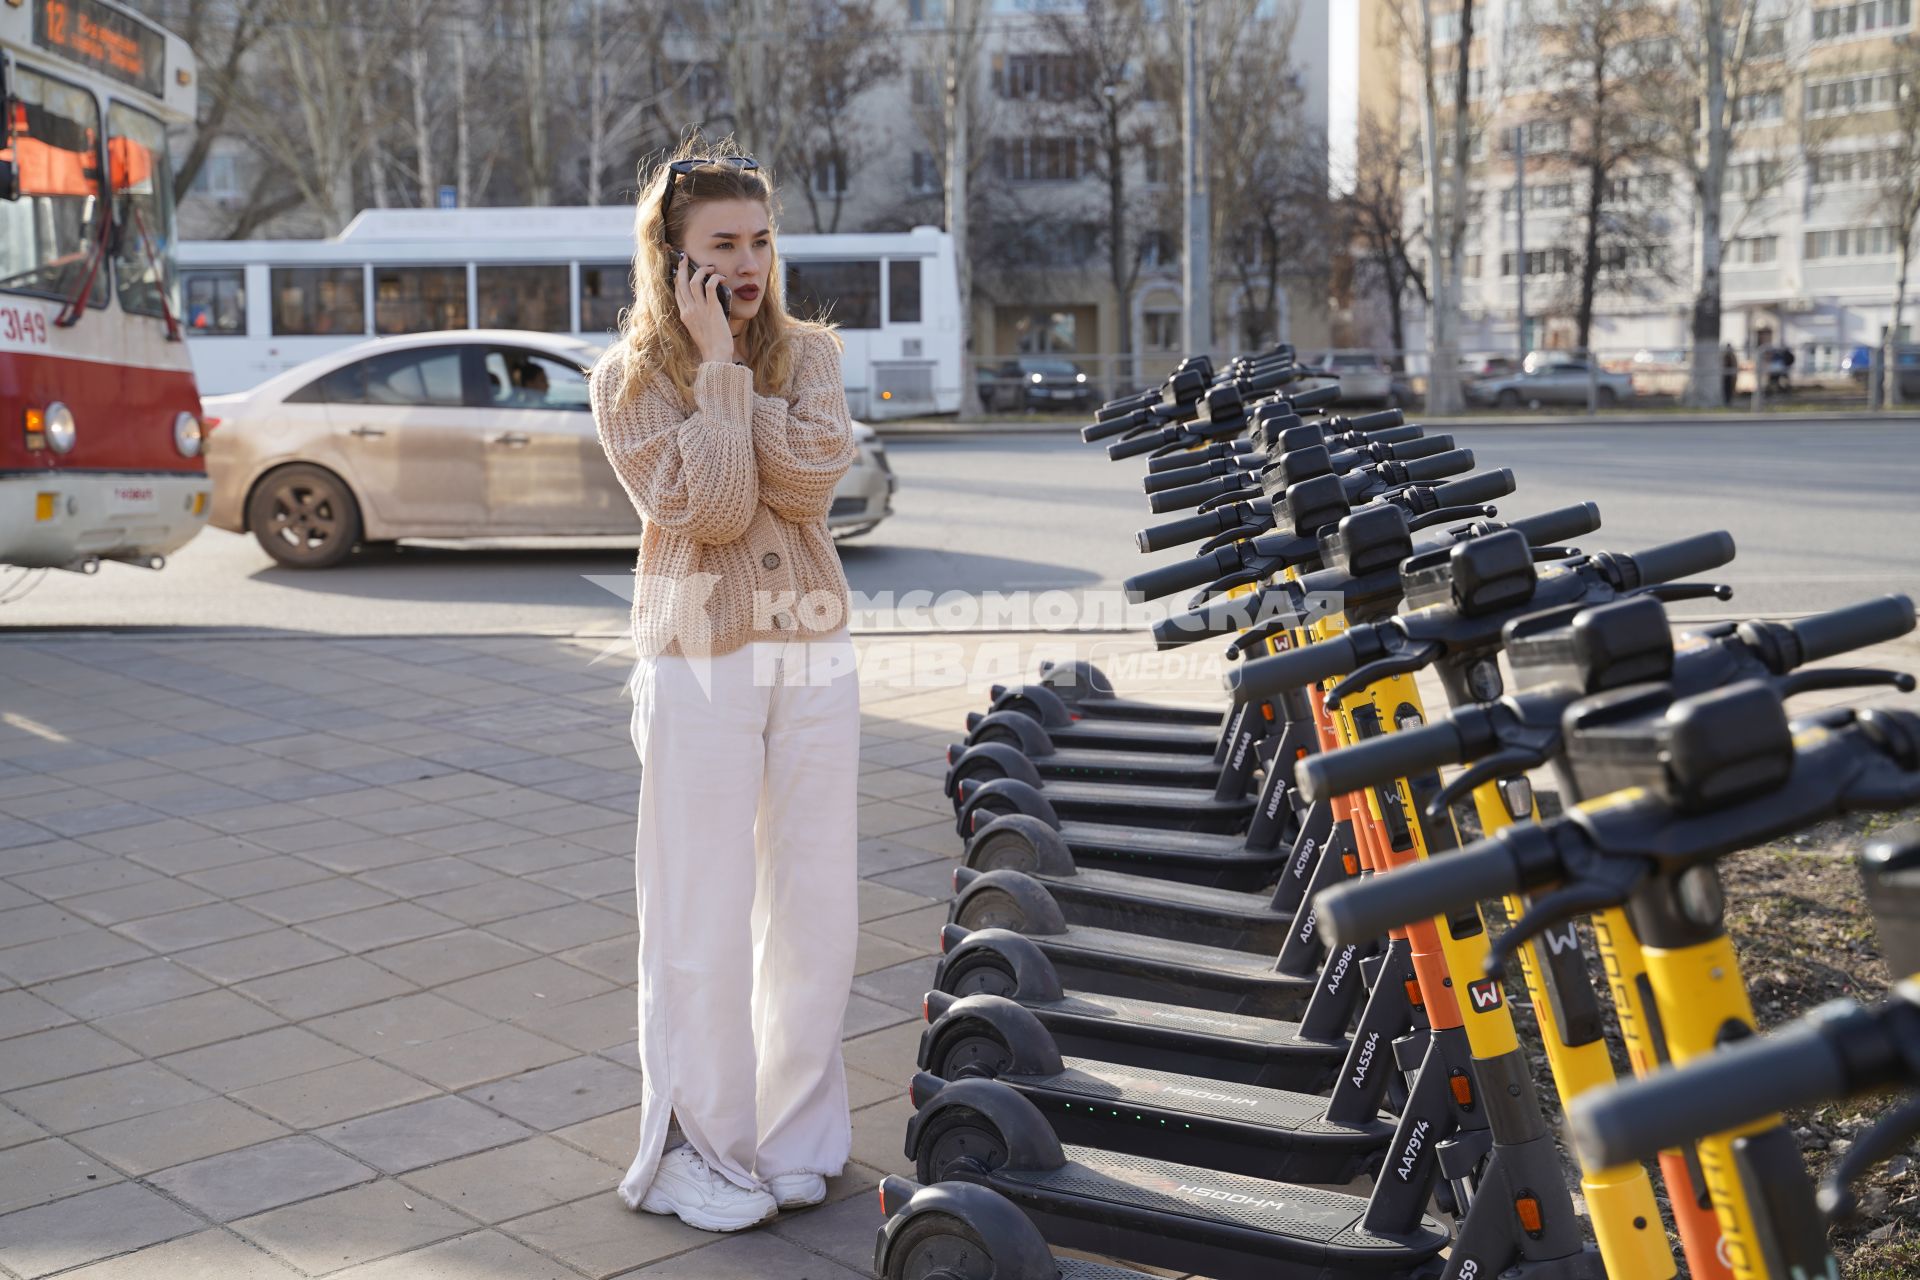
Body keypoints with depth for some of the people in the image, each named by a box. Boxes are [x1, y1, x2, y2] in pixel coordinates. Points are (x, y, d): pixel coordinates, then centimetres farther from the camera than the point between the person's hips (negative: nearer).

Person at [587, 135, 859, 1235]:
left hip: (816, 656, 4)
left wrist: (733, 367, -12)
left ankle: (796, 1133, 26)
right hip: (700, 662, -3)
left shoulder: (810, 352, 6)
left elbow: (811, 478, -12)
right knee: (703, 921, 2)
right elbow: (710, 509, -16)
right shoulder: (630, 380, -3)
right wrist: (719, 365, -14)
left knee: (816, 907, 10)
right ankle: (700, 1152, 17)